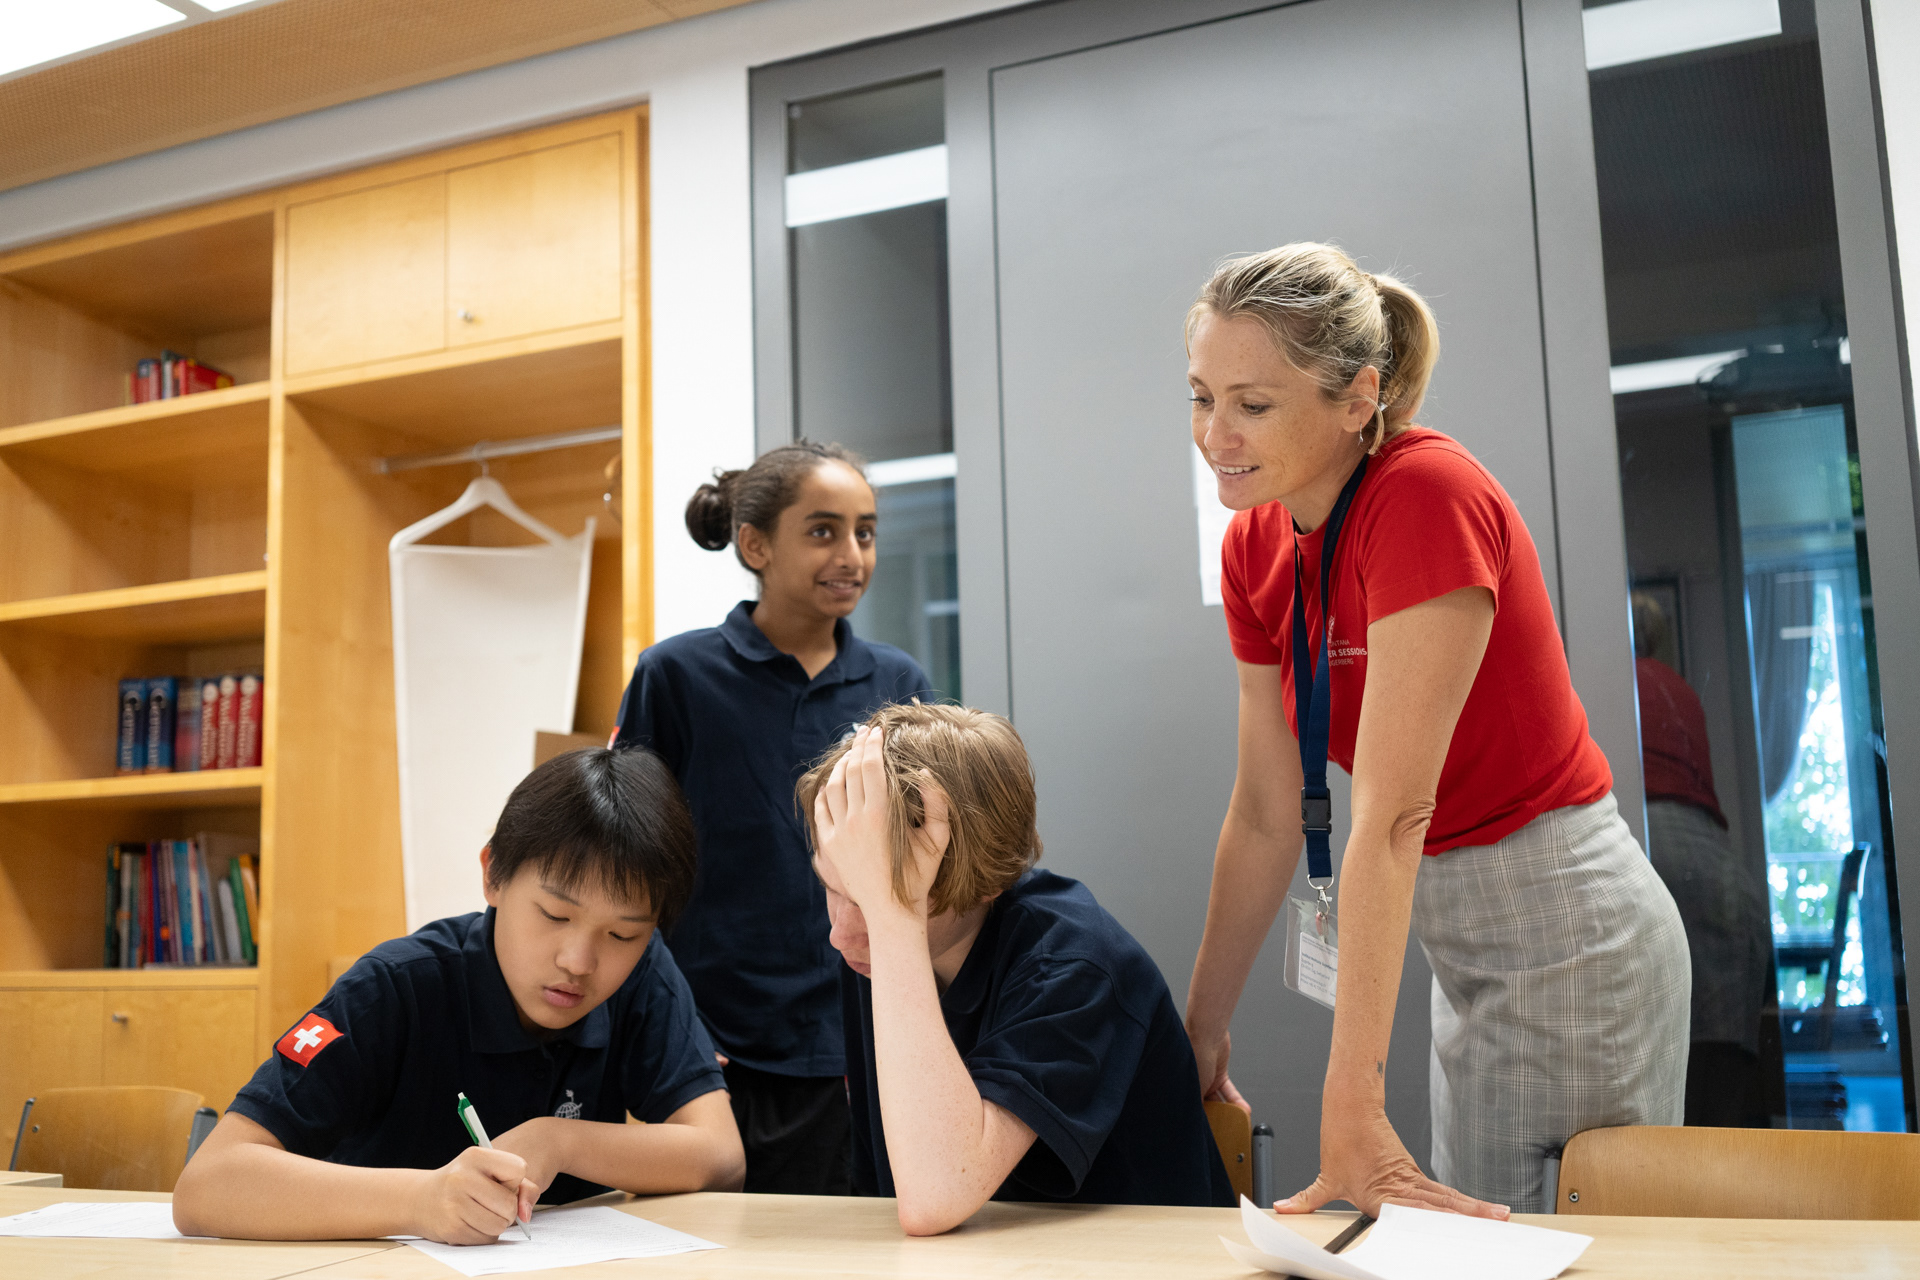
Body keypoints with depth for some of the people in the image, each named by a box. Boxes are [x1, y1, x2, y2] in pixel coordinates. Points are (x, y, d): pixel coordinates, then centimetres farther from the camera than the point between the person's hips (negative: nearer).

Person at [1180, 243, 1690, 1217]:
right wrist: (1201, 1032, 5)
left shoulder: (1426, 496, -24)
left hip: (1564, 926, -7)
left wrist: (1352, 1110, -28)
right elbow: (1266, 815, 3)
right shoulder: (1256, 546, -1)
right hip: (1461, 941, 8)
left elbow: (1391, 813, -28)